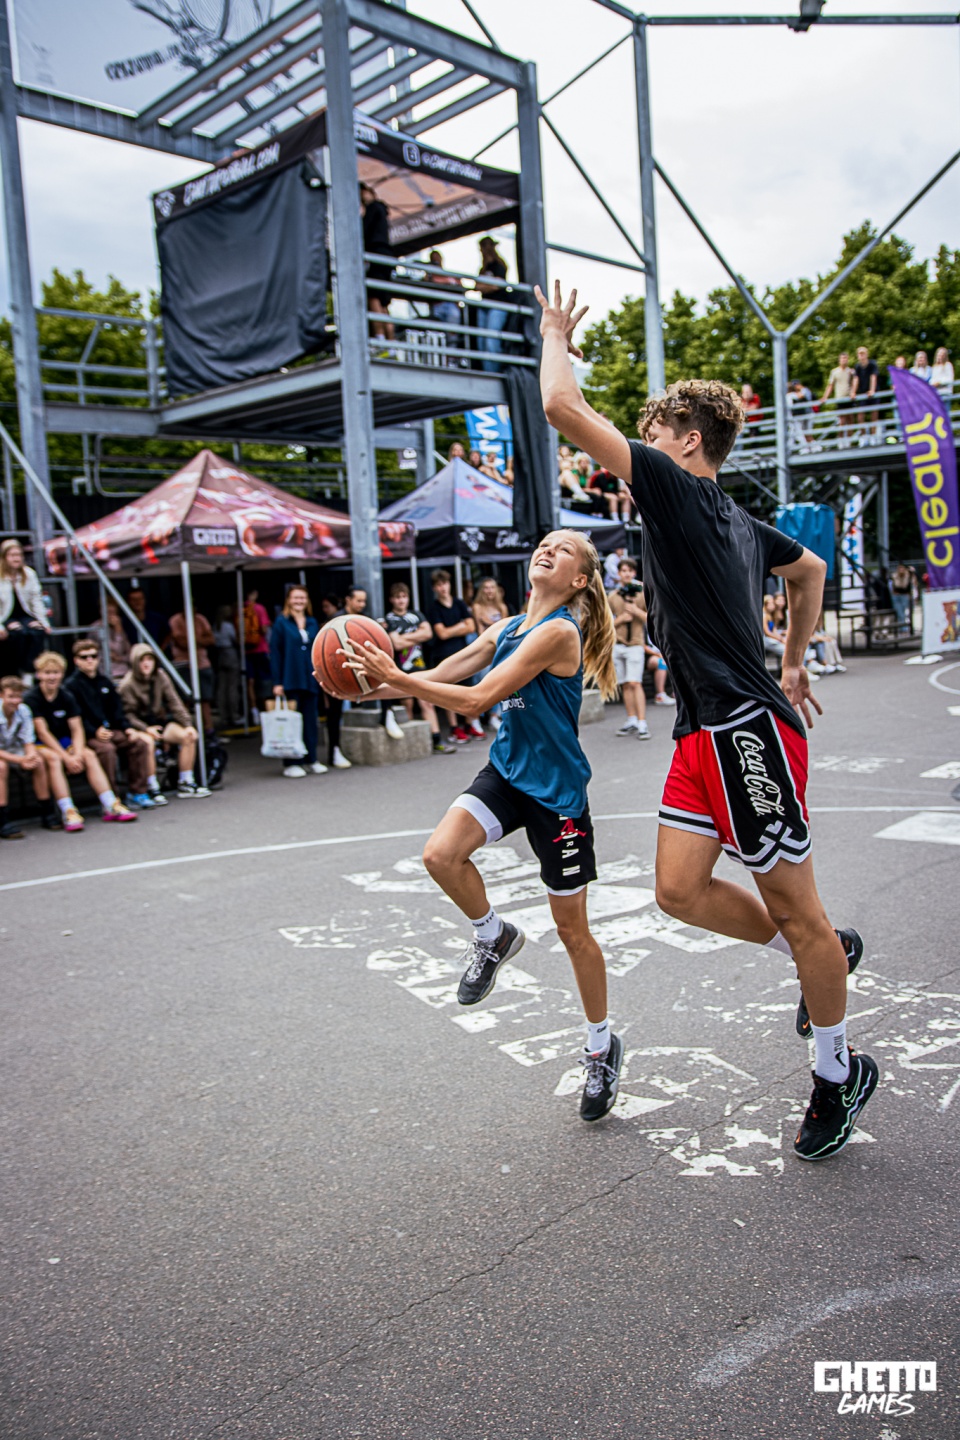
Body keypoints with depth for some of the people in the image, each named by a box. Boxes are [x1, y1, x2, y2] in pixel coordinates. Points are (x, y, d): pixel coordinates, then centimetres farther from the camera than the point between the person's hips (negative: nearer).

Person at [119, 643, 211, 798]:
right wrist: (146, 729, -28)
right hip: (140, 726, -5)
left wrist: (187, 724, -7)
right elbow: (128, 715, -13)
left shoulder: (160, 677, 4)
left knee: (187, 736, -18)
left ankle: (185, 783, -9)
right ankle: (152, 789, -28)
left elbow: (174, 702, 3)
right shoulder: (127, 685, -10)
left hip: (160, 720, 5)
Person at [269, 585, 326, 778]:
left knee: (310, 720, 8)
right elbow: (275, 653, -5)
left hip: (310, 680, 4)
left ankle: (311, 760, 17)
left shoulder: (312, 623, 12)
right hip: (290, 681, -4)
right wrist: (277, 682, -11)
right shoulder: (281, 622, -2)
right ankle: (291, 764, 6)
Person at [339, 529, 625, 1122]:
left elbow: (477, 698, -24)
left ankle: (603, 1045, 26)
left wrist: (396, 678, -26)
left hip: (557, 789, -6)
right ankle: (494, 937, 12)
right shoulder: (506, 628, 7)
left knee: (572, 927, 4)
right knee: (441, 854, -19)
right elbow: (438, 677, 3)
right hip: (507, 772, 6)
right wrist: (372, 685, -11)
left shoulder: (558, 632, -19)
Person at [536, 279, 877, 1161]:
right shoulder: (740, 523, 17)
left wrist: (557, 338, 6)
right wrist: (794, 662, 36)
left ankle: (839, 1072, 22)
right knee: (681, 889, 9)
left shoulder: (675, 487, -9)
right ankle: (824, 955, 29)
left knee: (796, 910, 4)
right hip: (706, 731, 9)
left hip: (747, 728, -9)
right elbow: (811, 571, 35)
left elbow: (563, 406, -13)